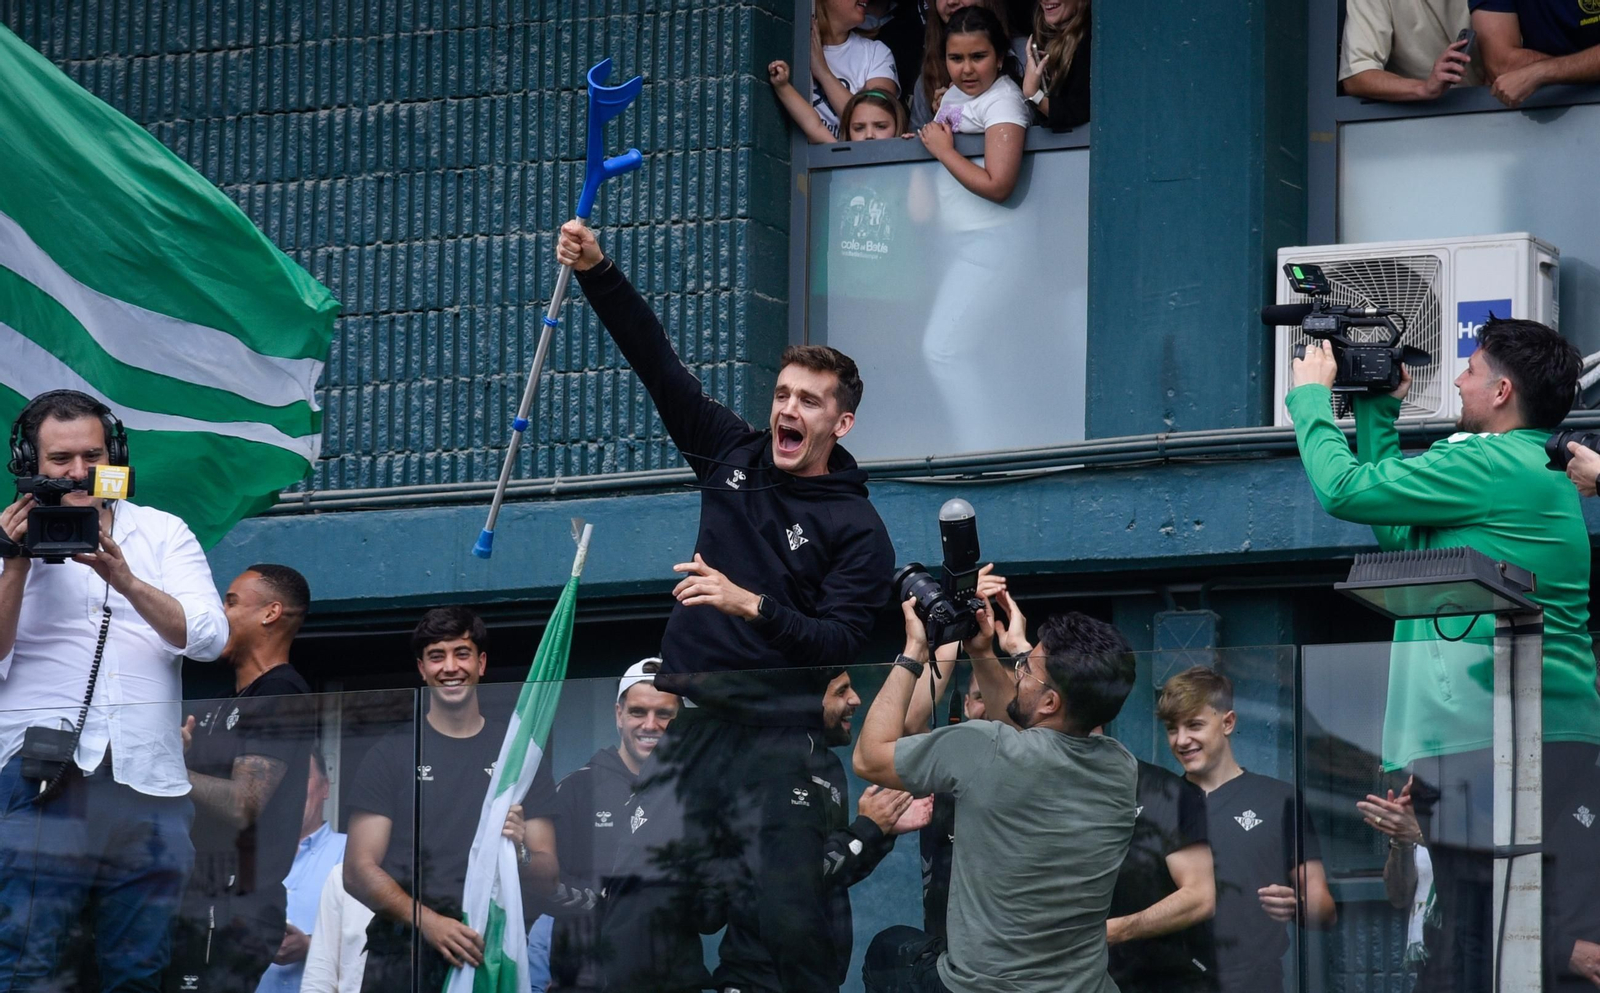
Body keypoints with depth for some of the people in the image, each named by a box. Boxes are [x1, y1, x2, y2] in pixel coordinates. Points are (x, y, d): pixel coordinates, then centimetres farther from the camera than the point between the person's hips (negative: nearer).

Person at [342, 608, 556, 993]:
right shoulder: (392, 754, 7)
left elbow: (549, 875, 10)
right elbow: (359, 871, -1)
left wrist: (519, 851, -13)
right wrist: (429, 922, -15)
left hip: (493, 956, 1)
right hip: (406, 957, -1)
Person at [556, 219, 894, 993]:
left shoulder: (856, 528, -1)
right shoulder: (734, 457, 12)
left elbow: (841, 640, -10)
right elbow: (656, 362, 10)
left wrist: (752, 605, -22)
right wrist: (597, 275, 1)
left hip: (774, 731, -5)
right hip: (690, 718, 5)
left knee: (788, 915, -12)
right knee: (639, 917, -3)